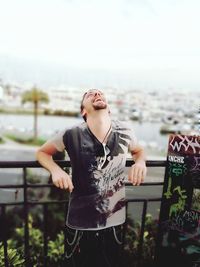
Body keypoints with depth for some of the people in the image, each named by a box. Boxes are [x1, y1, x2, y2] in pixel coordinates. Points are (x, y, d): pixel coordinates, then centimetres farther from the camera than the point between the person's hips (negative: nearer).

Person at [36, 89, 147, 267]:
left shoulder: (125, 132, -11)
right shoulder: (72, 135, -17)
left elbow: (138, 150, 11)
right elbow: (42, 152, 0)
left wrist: (140, 162, -11)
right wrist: (55, 170, -19)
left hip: (115, 222, 2)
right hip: (80, 223, -1)